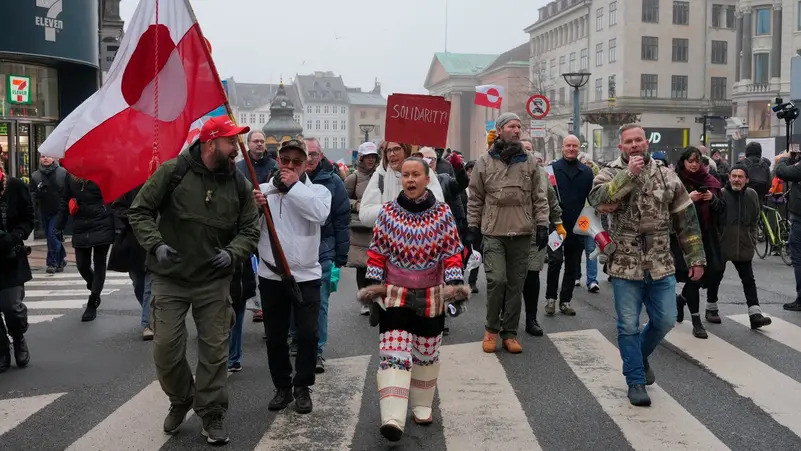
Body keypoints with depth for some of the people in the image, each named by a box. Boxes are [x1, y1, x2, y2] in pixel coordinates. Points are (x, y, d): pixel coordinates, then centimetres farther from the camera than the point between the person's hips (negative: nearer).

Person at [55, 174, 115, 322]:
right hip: (80, 228, 4)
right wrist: (59, 226, 12)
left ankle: (92, 305, 13)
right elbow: (65, 202, 14)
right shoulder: (70, 177, 7)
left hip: (102, 226, -4)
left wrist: (117, 226, -14)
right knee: (82, 265, 5)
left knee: (99, 264, 2)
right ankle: (95, 290, 36)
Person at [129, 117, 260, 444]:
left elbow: (249, 230, 5)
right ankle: (181, 400, 29)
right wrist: (155, 244, -16)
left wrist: (232, 253, -14)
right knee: (166, 348, 1)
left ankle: (212, 413, 21)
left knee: (214, 350, 5)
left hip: (215, 282, 2)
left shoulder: (239, 183, 0)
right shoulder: (173, 171, -9)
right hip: (170, 278, -1)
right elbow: (140, 211, -3)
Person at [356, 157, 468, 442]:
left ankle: (422, 406, 31)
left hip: (431, 297, 1)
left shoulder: (442, 213, -3)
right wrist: (374, 288, 0)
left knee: (427, 353, 13)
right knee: (393, 353, -12)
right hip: (395, 295, -1)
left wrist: (455, 288, -7)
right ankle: (393, 418, -17)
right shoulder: (388, 212, -3)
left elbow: (452, 253, -1)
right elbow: (377, 252, 2)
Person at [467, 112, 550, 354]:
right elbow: (475, 198, 7)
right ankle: (492, 328, 10)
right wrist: (472, 227, 4)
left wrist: (542, 226, 2)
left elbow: (539, 197, 9)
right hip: (493, 232, -2)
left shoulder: (530, 162, 7)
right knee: (496, 280, -11)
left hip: (522, 233, 2)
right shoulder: (485, 161, 3)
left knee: (516, 284, 6)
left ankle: (510, 333, 18)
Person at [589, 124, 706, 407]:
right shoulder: (610, 175, -3)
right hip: (625, 266, -3)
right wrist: (628, 174, -25)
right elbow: (597, 199, -26)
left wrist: (696, 258, 5)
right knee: (628, 326, 3)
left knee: (664, 321, 10)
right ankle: (636, 380, 18)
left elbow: (686, 220, 7)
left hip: (661, 265, 3)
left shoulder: (666, 176, 4)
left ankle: (641, 356, 39)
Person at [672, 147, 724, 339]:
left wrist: (713, 198, -10)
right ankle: (696, 321, 2)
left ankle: (681, 298, 32)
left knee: (713, 271, 4)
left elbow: (720, 208, 11)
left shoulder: (709, 180, 10)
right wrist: (688, 199, -21)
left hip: (707, 233, 5)